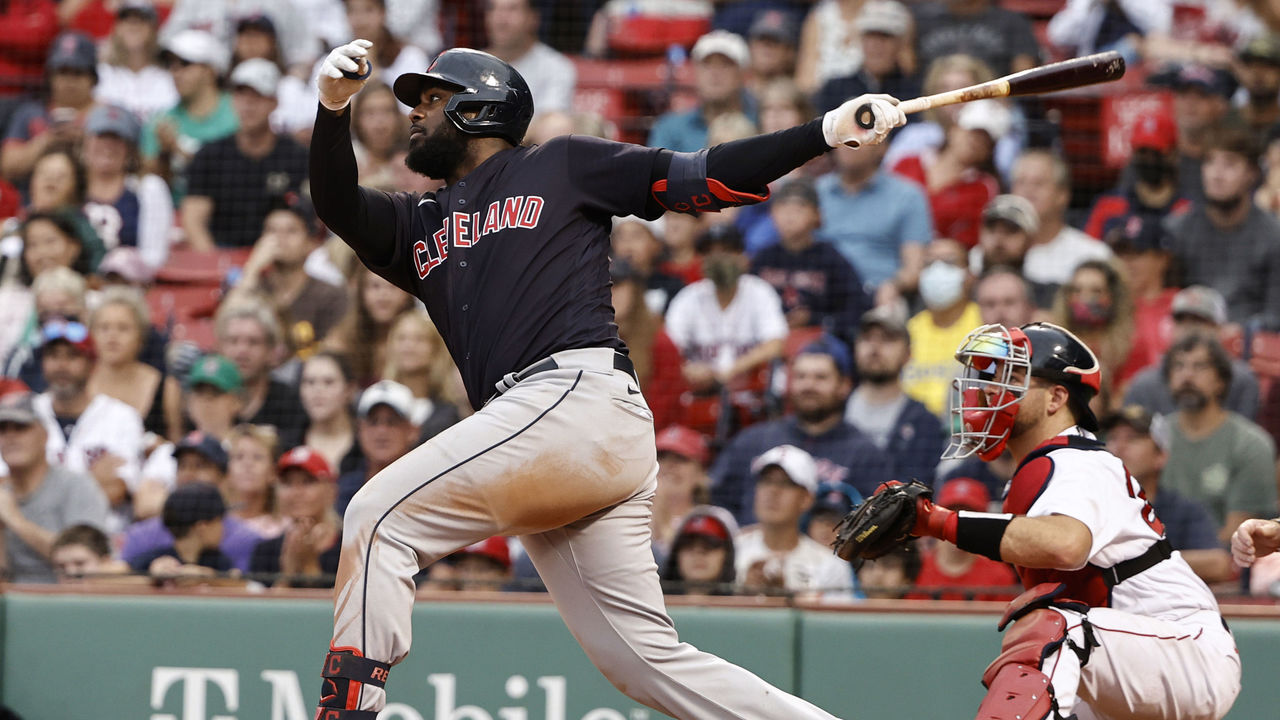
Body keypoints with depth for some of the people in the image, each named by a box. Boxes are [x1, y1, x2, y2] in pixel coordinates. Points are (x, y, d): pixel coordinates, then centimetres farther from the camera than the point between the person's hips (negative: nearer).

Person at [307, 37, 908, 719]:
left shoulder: (561, 166, 15)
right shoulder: (420, 224, 30)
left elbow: (702, 179, 10)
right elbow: (338, 206, 11)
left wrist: (828, 131, 0)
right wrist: (333, 109, -7)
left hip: (580, 396, -7)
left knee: (378, 516, -13)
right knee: (646, 658, 1)